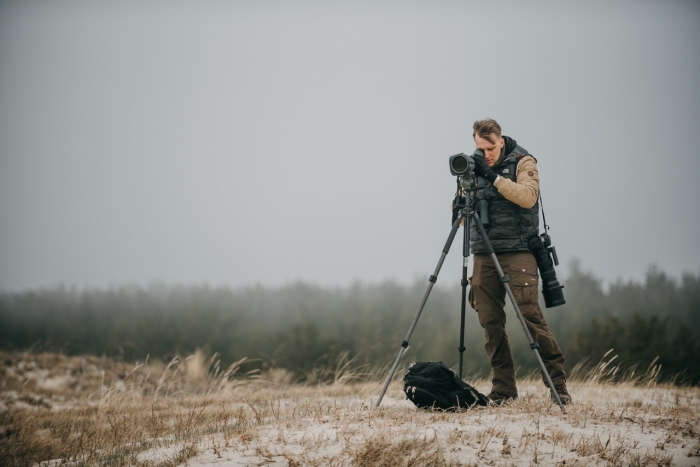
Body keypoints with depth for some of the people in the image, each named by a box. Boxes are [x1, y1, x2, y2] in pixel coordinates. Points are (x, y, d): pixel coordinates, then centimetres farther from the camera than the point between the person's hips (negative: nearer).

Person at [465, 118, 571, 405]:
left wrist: (493, 176, -20)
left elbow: (528, 196, -17)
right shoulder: (475, 167, 14)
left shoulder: (523, 162, 0)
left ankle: (558, 382, -7)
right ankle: (503, 388, 7)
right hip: (483, 254, 5)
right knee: (490, 321, 0)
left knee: (530, 315, -12)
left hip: (517, 251, -5)